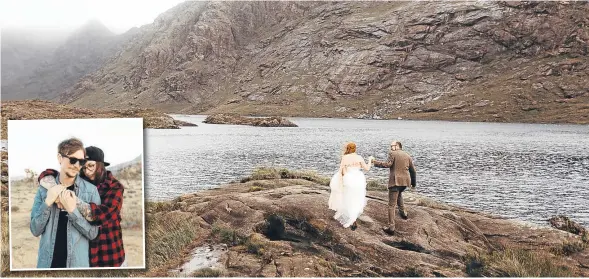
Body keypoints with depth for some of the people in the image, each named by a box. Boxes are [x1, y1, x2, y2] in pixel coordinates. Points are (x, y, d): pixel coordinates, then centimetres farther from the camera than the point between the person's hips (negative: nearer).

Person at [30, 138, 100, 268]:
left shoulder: (91, 190, -9)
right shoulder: (44, 188, -2)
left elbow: (93, 233, -10)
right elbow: (35, 230, -3)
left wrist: (72, 210, -21)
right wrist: (48, 203, -16)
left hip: (78, 262, -2)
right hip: (47, 262, 2)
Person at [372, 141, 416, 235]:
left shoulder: (392, 153, -3)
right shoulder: (407, 156, 14)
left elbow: (388, 164, -17)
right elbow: (412, 170, 17)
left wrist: (376, 162, -9)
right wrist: (413, 182, 27)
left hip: (395, 181, -7)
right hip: (405, 181, 7)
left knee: (392, 205, -4)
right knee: (399, 194, 38)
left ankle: (391, 227, -7)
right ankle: (403, 212, 39)